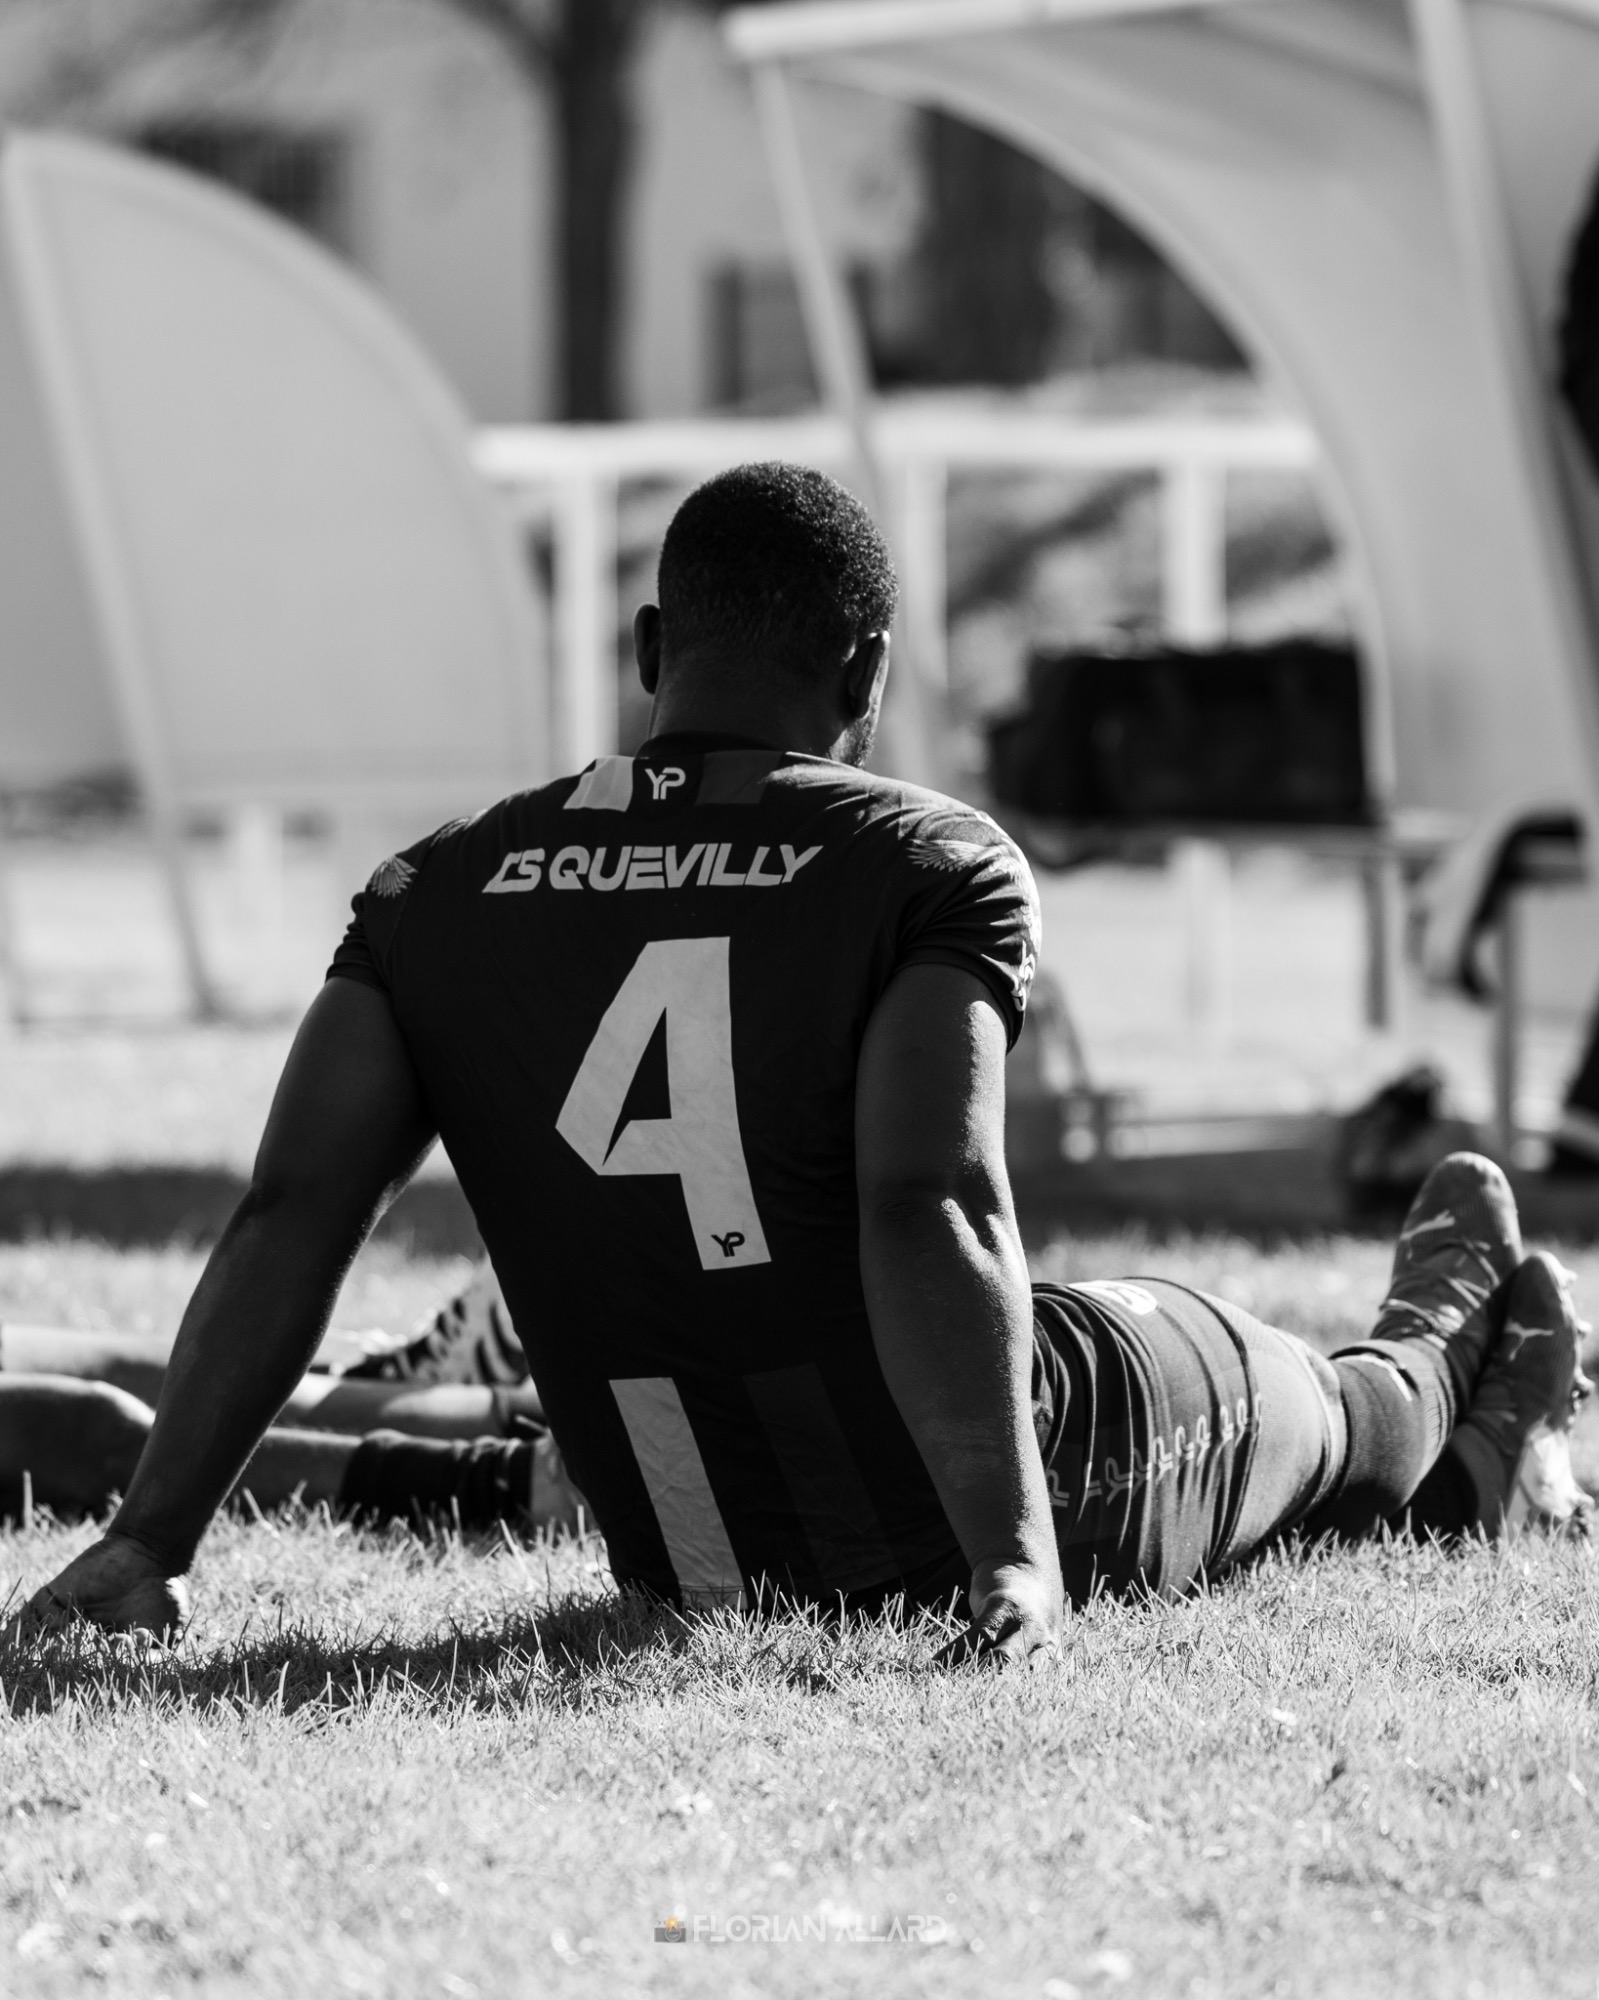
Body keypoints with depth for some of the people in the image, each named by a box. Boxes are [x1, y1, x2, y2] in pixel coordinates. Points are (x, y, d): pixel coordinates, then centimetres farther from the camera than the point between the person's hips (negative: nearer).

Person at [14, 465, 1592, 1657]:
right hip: (943, 1526, -4)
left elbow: (293, 1213, -10)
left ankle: (1434, 1455, 63)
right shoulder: (930, 870, -13)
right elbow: (930, 1210, -26)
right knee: (1275, 1400, 31)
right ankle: (1429, 1380, 65)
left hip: (675, 1565, 4)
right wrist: (1014, 1557, -30)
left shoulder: (442, 893, -1)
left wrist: (147, 1540, -13)